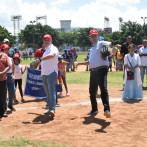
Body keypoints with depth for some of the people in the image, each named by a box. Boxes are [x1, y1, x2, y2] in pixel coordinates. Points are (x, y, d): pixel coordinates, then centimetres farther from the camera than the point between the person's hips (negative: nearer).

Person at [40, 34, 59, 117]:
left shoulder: (53, 48, -8)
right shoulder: (46, 50, 22)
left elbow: (52, 55, -31)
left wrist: (41, 59, -32)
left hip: (51, 73, -9)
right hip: (44, 74, 9)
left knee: (51, 91, -17)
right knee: (47, 92, 12)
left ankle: (52, 109, -24)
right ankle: (50, 109, 19)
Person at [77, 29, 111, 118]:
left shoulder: (101, 44, 3)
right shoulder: (92, 49, 27)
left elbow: (109, 43, -21)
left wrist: (106, 45, -43)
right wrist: (81, 63, 25)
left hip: (101, 69, -8)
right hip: (93, 71, 9)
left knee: (103, 89, -22)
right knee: (92, 91, 14)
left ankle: (107, 109, -30)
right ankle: (94, 109, 29)